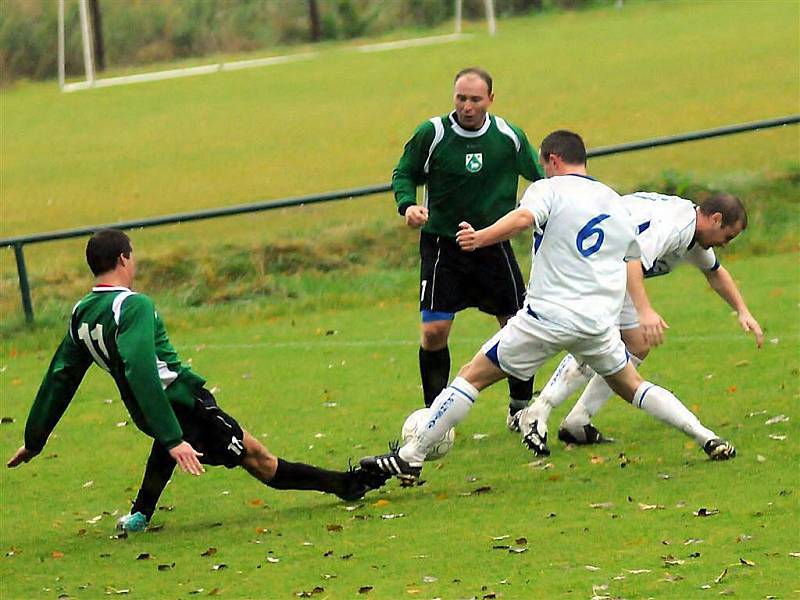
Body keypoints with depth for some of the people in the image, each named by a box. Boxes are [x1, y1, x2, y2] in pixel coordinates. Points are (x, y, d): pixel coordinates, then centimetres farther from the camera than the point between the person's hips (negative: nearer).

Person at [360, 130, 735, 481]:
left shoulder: (550, 189, 1)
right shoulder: (617, 204, 19)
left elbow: (524, 217, -22)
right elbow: (633, 262, 32)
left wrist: (480, 237, -33)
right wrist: (645, 314, 45)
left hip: (549, 316, -5)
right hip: (599, 321, 5)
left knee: (473, 376, 0)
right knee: (630, 386, 26)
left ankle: (410, 456, -4)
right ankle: (705, 437, 15)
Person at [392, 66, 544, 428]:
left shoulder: (509, 137, -3)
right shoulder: (432, 134, -9)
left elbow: (539, 177, 13)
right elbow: (403, 174, 2)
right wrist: (407, 205, -17)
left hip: (494, 245, 2)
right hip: (442, 245, -2)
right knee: (434, 331, -12)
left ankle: (520, 408, 20)